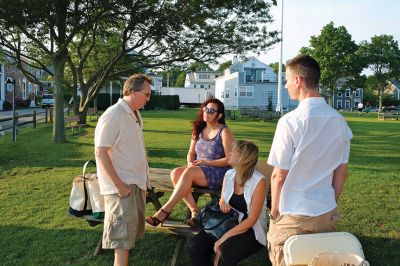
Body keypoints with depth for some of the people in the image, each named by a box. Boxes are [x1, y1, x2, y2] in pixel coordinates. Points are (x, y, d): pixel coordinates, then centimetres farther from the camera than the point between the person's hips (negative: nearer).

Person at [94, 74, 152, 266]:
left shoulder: (135, 115, 10)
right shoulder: (113, 116, -17)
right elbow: (101, 153, -20)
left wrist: (143, 181, 14)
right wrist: (119, 185, -21)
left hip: (137, 183, 9)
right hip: (122, 186, -9)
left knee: (133, 230, 16)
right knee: (123, 236, -4)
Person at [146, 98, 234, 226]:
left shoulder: (224, 132, -4)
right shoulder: (199, 129, 14)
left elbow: (230, 160, -9)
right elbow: (191, 152, 16)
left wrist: (207, 162, -15)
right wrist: (190, 163, -7)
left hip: (218, 173, -6)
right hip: (198, 170, 6)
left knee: (189, 172, -33)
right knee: (176, 173, -24)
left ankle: (165, 210, -28)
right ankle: (194, 210, -23)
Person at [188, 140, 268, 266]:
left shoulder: (259, 182, -16)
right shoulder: (229, 175, 4)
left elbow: (251, 220, -17)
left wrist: (224, 237, -22)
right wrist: (222, 205, -7)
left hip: (251, 232, -6)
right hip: (227, 225, 6)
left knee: (224, 252, -33)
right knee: (195, 245, -16)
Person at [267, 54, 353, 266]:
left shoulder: (290, 121, -17)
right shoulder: (339, 121, 0)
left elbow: (279, 175, -13)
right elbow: (341, 172, 7)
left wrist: (274, 209, 1)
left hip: (293, 216, -5)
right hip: (327, 212, 5)